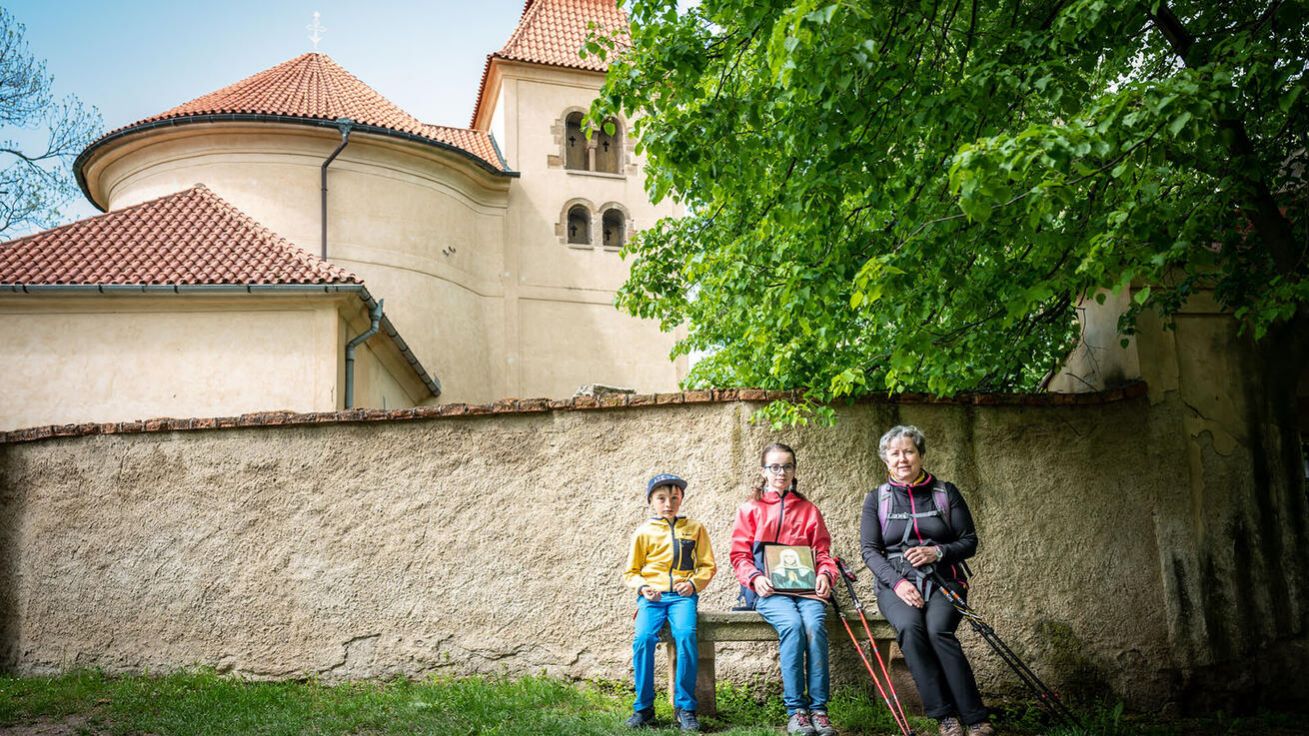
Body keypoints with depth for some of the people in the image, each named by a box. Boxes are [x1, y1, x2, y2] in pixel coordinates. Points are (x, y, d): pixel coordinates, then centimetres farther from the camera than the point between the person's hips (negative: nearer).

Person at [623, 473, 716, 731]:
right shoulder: (643, 532, 11)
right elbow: (630, 573, 13)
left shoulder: (695, 529, 13)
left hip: (682, 595, 0)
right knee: (643, 637, -27)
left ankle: (685, 707, -17)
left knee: (686, 634, -30)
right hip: (651, 596, 1)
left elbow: (708, 566, 13)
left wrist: (694, 583, -6)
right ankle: (643, 708, -11)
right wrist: (642, 587, -8)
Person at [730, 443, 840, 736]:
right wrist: (754, 578, -13)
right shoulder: (750, 509, 12)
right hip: (767, 589, -2)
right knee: (792, 625, -32)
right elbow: (739, 554, 6)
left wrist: (825, 575, -7)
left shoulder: (809, 510, 18)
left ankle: (819, 708, -24)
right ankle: (795, 710, -24)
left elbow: (822, 552, 15)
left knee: (815, 625, -30)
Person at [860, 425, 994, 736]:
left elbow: (969, 541, 9)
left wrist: (937, 551, -12)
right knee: (909, 627, -32)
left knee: (938, 629, -31)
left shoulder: (946, 492, 10)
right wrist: (897, 582, -14)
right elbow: (869, 550, 3)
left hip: (943, 580, 0)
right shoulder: (876, 498, 10)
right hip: (896, 582, 0)